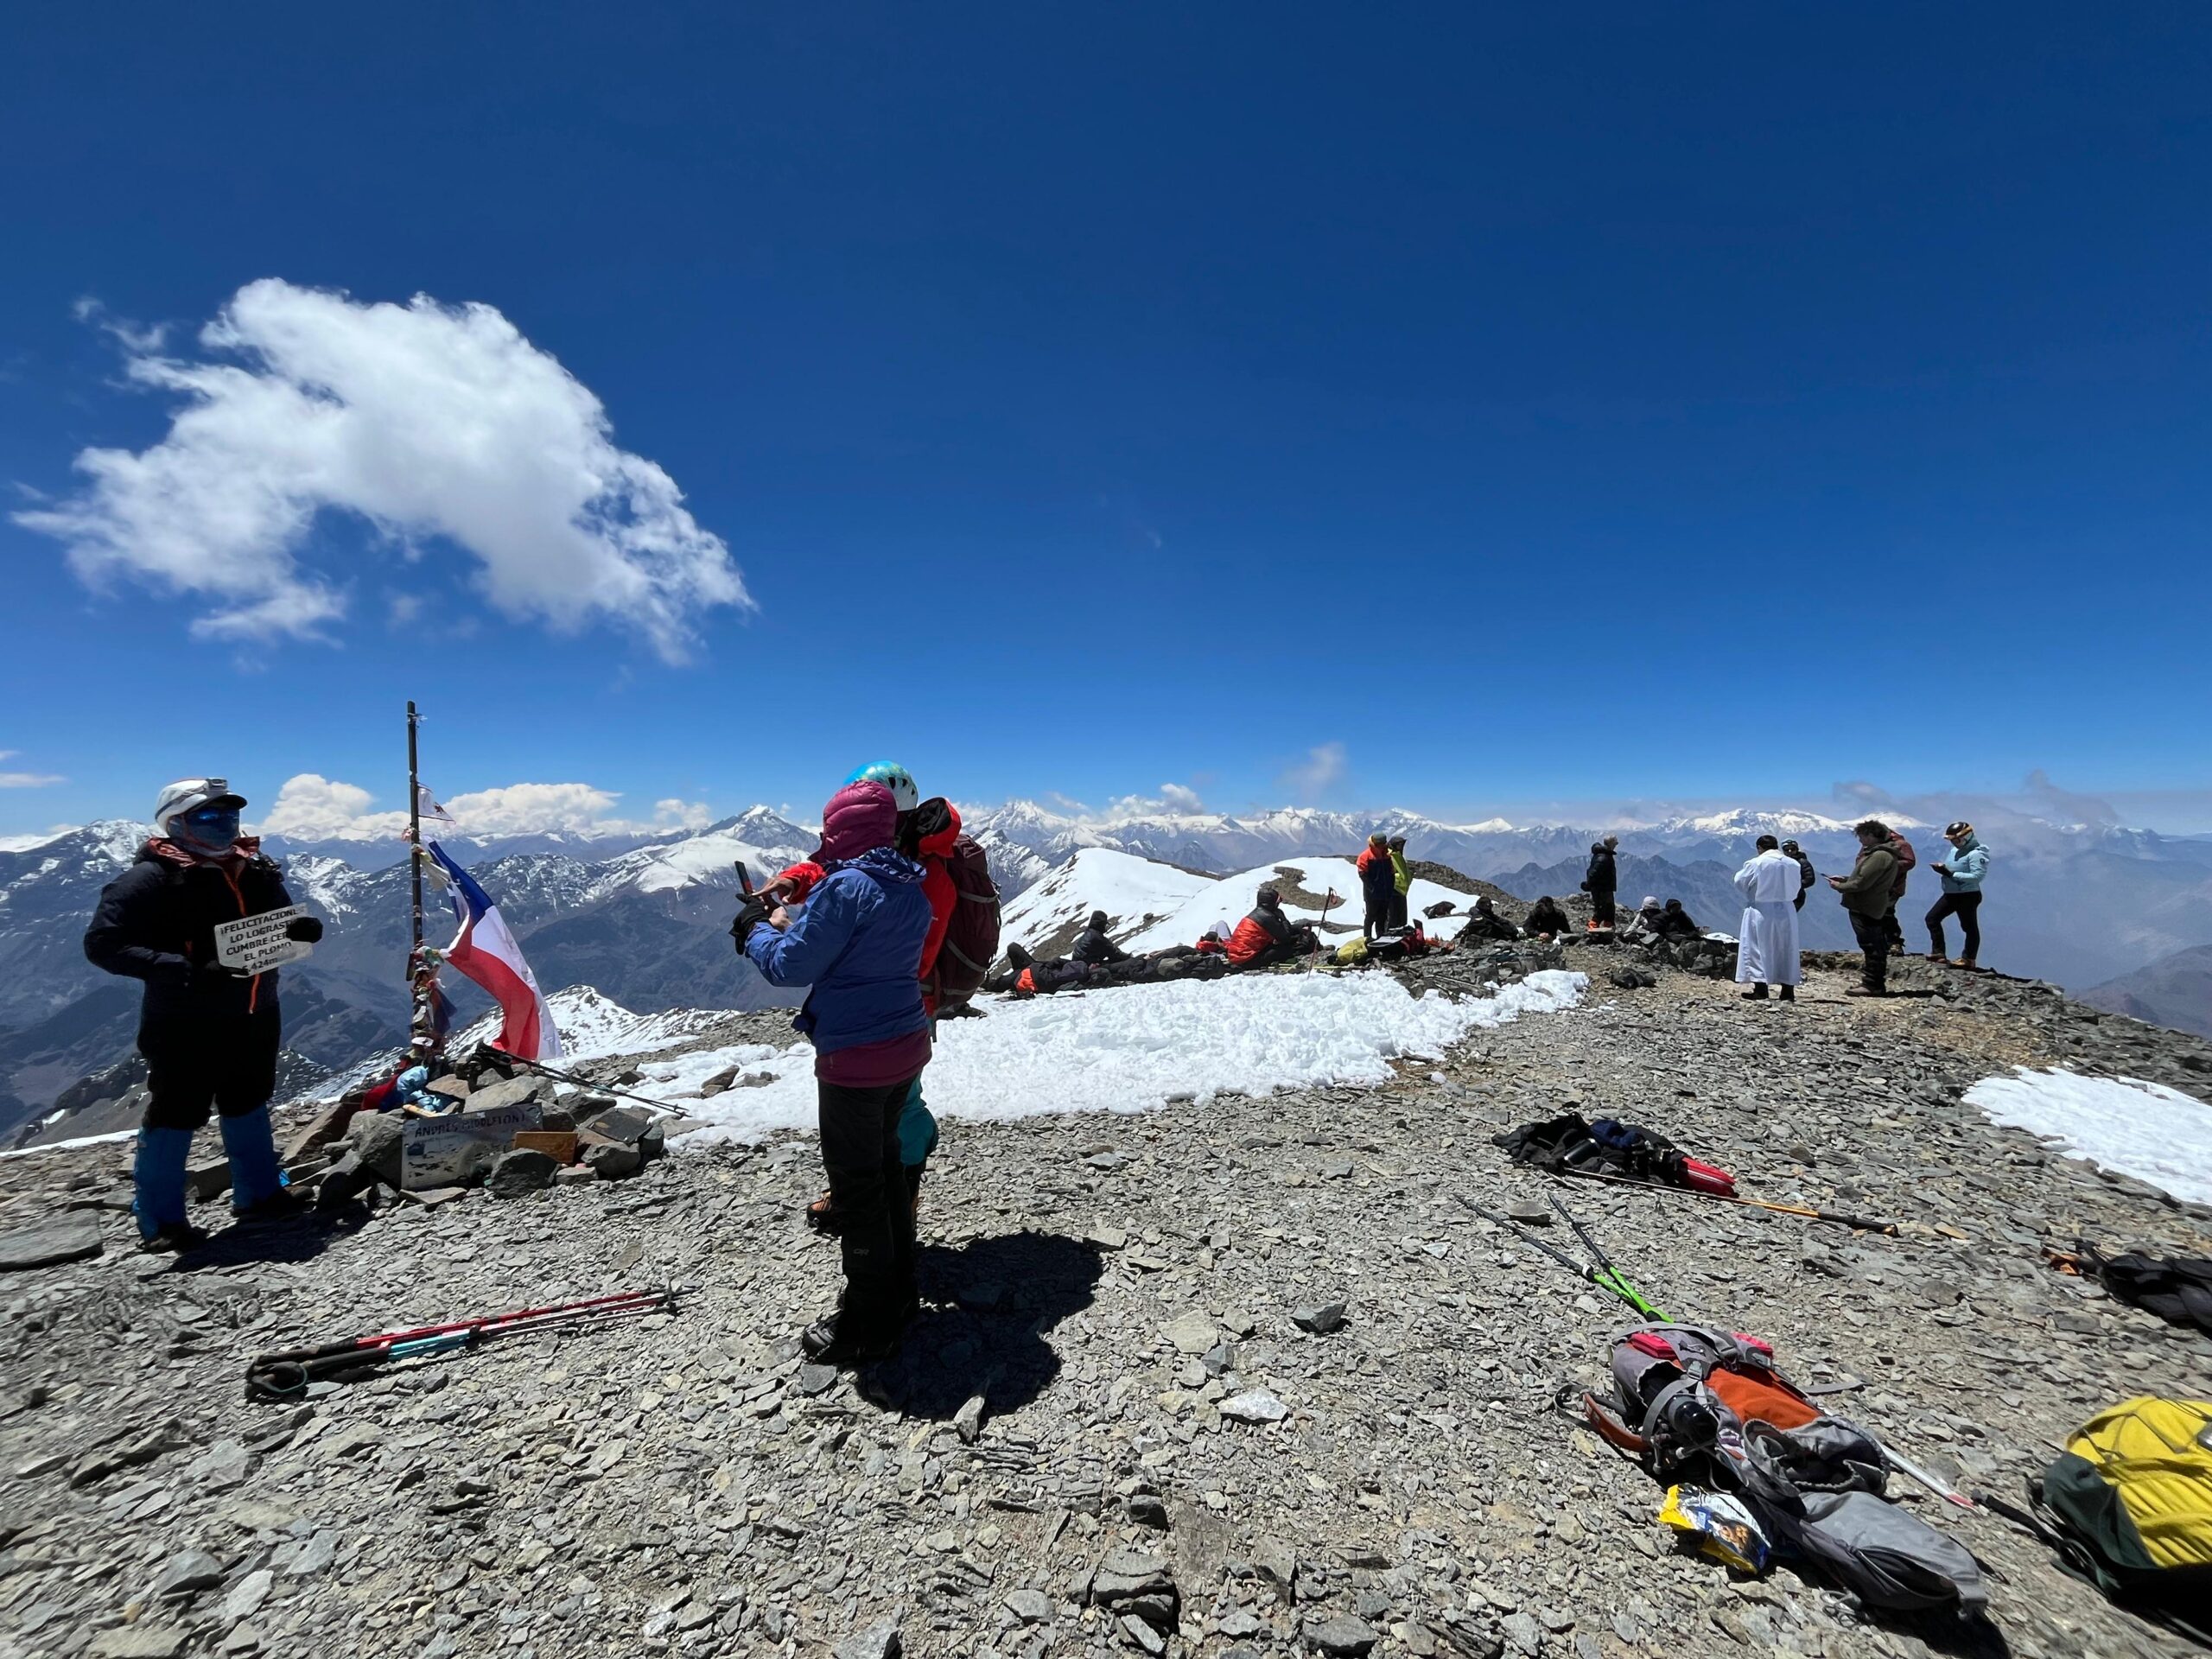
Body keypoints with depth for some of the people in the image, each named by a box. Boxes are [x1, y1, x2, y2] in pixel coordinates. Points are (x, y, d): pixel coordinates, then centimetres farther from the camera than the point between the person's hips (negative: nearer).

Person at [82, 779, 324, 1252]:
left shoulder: (257, 870, 5)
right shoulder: (150, 878, -14)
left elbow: (279, 924, 16)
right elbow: (103, 944, -18)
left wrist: (300, 929, -9)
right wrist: (184, 969, -30)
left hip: (255, 1016, 6)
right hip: (185, 1023, -6)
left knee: (248, 1105, 18)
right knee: (175, 1116, 4)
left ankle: (258, 1195, 32)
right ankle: (160, 1221, 21)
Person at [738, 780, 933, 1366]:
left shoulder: (846, 886, -20)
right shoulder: (911, 890, 6)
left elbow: (790, 967, -14)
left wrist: (755, 930, 5)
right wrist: (787, 923, 16)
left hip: (854, 1059, -8)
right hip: (906, 1047, 8)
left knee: (855, 1186, 6)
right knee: (886, 1165, 23)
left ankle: (867, 1328, 22)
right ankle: (898, 1293, 38)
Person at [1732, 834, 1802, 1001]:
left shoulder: (1756, 863, -13)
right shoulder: (1793, 864, 1)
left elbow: (1740, 883, -3)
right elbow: (1797, 889, 10)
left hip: (1761, 911, -5)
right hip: (1786, 911, 5)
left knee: (1758, 950, 2)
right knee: (1786, 951, 12)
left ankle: (1760, 991, 2)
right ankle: (1788, 992, 16)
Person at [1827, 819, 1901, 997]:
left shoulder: (1879, 855, -20)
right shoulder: (1876, 852, 13)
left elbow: (1862, 883, -22)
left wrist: (1840, 887, -8)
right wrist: (1844, 879, 8)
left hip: (1867, 909, -10)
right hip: (1866, 907, 10)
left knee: (1872, 946, -4)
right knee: (1875, 947, 16)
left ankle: (1872, 985, 2)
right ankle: (1872, 982, 25)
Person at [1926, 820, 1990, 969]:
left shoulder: (1976, 854, -18)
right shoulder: (1955, 850, 7)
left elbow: (1977, 876, -26)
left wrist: (1951, 874, -28)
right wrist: (1943, 868, -3)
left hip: (1968, 895, -9)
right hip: (1951, 894, 9)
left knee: (1969, 927, 4)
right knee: (1932, 918, 9)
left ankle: (1969, 959, 13)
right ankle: (1938, 953, 14)